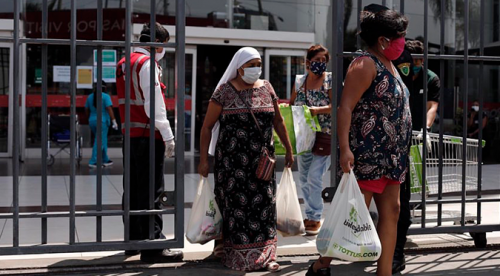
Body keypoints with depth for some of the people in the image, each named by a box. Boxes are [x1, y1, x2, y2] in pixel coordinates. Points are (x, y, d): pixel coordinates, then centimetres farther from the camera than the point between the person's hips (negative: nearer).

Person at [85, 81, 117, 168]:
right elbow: (109, 109, -18)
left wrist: (90, 119, 26)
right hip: (102, 121, -7)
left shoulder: (90, 97, 9)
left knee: (102, 141, 18)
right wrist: (113, 121, -18)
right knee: (100, 142, -4)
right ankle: (93, 162, -8)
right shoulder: (105, 96, -9)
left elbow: (86, 111, 13)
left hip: (92, 121, 7)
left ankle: (105, 160, 23)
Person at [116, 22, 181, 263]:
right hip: (148, 136, -9)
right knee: (151, 191, -8)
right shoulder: (147, 63, -11)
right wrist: (168, 136, -15)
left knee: (133, 189, 13)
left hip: (129, 133, 9)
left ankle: (133, 241, 21)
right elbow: (155, 103, -16)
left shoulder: (124, 63, 16)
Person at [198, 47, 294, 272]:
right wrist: (204, 159, -7)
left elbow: (278, 121, 17)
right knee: (236, 204, 0)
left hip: (261, 160, 3)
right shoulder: (225, 91, -3)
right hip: (232, 160, -3)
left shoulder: (266, 88, 9)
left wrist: (289, 149, 16)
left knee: (263, 203, 0)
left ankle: (264, 255, 6)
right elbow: (207, 126, -2)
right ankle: (237, 255, 11)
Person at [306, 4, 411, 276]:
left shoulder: (389, 65, 18)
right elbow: (345, 107, -18)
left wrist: (400, 153, 23)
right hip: (367, 156, -10)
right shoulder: (366, 64, -11)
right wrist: (345, 148, -28)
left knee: (391, 212, 7)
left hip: (391, 158, 10)